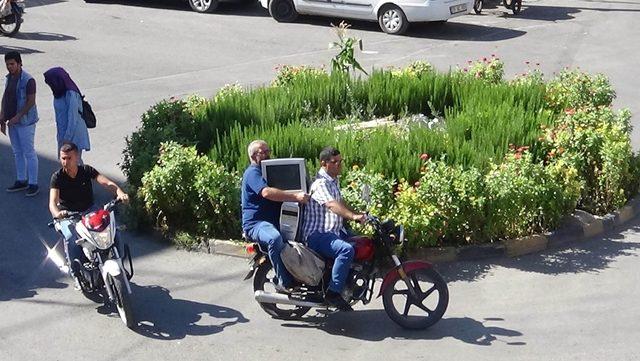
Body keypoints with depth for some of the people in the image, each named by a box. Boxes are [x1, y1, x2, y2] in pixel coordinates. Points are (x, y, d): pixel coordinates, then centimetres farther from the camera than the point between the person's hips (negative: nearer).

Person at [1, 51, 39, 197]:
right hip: (12, 122, 8)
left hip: (25, 122, -8)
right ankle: (21, 181, 26)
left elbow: (31, 101, -18)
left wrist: (17, 117, -21)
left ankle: (33, 184, 4)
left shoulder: (28, 80, -15)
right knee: (17, 153, 15)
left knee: (29, 153, -3)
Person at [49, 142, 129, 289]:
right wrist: (57, 213, -46)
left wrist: (120, 193, -37)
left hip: (88, 211, 2)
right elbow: (53, 201, -22)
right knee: (71, 238, -32)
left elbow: (106, 182, -16)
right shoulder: (57, 177, -10)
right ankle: (77, 273, -14)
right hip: (67, 215, -2)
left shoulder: (86, 170, -4)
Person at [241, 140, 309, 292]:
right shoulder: (252, 173, -9)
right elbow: (266, 192, -29)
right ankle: (285, 283, -35)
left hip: (273, 221, 10)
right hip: (255, 223, -10)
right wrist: (295, 197, -35)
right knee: (275, 238, -39)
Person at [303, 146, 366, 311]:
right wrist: (353, 216, -48)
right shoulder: (320, 183, -17)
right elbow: (332, 205, -35)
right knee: (346, 250, -33)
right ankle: (333, 292, -27)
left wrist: (357, 214, 18)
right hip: (318, 234, -10)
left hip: (335, 231, 11)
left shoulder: (334, 181, 16)